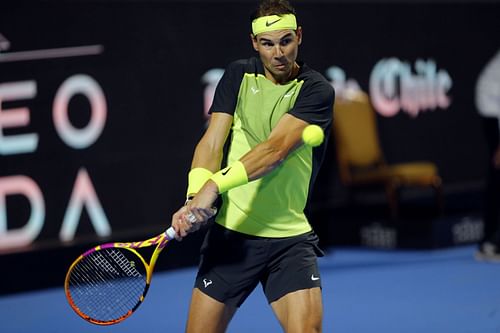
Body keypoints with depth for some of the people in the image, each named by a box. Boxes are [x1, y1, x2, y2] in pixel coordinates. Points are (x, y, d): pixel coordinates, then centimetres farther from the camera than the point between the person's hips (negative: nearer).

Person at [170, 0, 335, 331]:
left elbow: (275, 149, -20)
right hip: (230, 233, 2)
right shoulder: (238, 76, 7)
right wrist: (196, 196, -23)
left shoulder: (316, 90, -5)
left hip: (290, 239, -2)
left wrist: (215, 185, -32)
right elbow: (211, 143, -3)